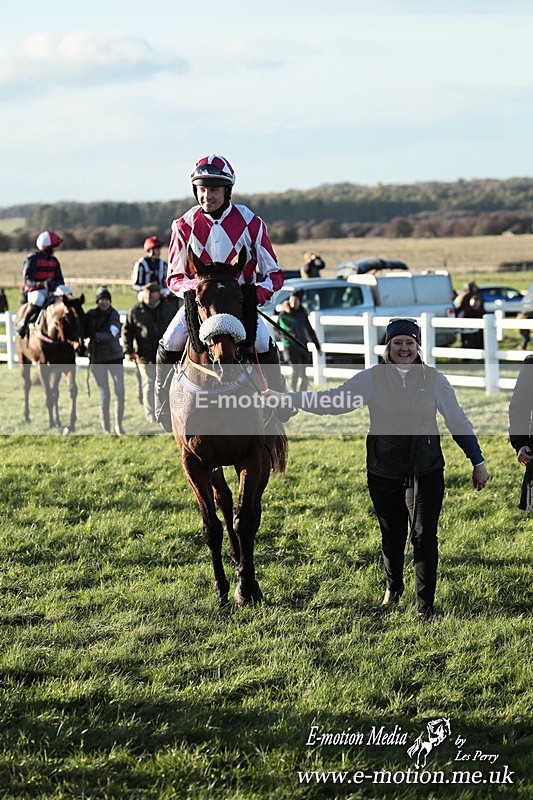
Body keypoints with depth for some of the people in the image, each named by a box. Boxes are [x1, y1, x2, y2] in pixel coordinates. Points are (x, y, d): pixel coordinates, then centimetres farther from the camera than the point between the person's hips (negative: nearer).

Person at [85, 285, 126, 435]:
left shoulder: (114, 315, -4)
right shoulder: (90, 315, -1)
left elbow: (112, 335, -17)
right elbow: (84, 333, 5)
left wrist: (96, 336, -24)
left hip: (115, 357, 0)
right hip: (97, 359, 0)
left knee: (120, 392, -6)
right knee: (105, 395, 0)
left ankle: (118, 425, 8)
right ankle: (106, 428, 11)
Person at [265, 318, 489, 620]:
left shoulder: (434, 379, 2)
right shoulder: (371, 379, 0)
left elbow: (458, 421, 9)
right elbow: (333, 401, -6)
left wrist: (478, 462, 11)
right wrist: (289, 399, -17)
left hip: (426, 471, -1)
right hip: (384, 473, 1)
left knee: (424, 536, -8)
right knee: (392, 535, 13)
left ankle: (426, 606, 0)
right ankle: (393, 586, 42)